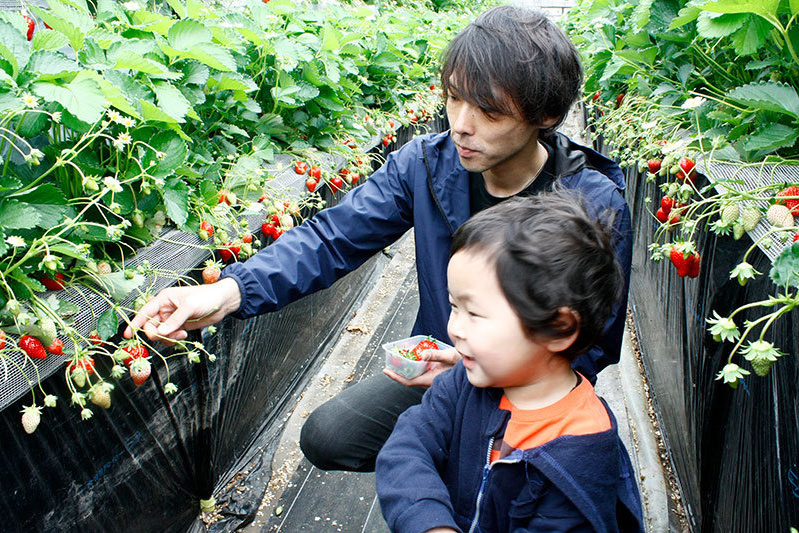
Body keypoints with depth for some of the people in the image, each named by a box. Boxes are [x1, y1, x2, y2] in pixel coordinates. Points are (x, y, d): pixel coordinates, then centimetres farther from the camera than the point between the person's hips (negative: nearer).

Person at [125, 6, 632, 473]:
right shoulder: (425, 163, -13)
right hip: (438, 364, 4)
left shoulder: (597, 207, -22)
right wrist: (227, 292, -31)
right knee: (326, 437, -7)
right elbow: (334, 237, -15)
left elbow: (593, 349, -16)